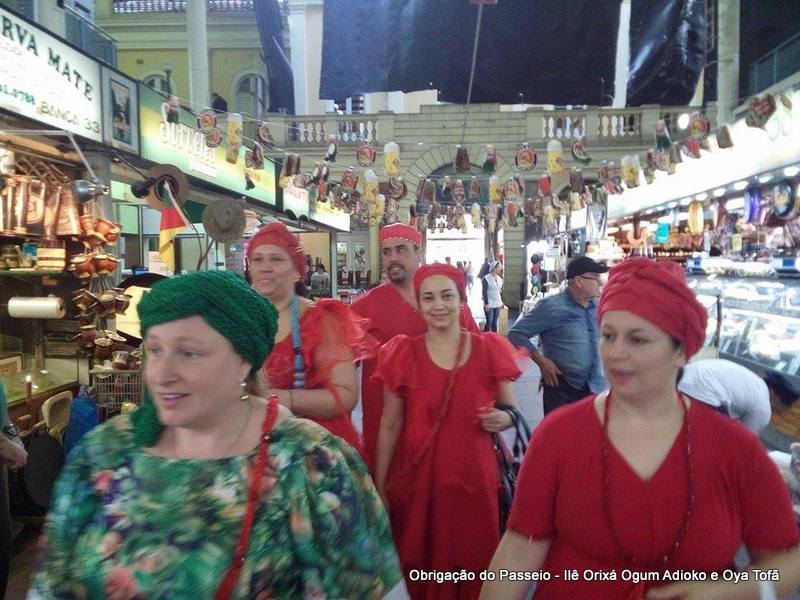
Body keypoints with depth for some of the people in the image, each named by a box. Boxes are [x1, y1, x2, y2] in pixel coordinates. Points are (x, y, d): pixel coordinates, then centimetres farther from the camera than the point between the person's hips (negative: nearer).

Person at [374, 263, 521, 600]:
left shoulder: (489, 350, -2)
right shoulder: (402, 354, -4)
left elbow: (510, 409, 11)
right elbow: (390, 427, 1)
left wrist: (504, 418, -12)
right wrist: (379, 488, 2)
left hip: (474, 481, 1)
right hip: (416, 483, 0)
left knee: (472, 569, 11)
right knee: (418, 571, 10)